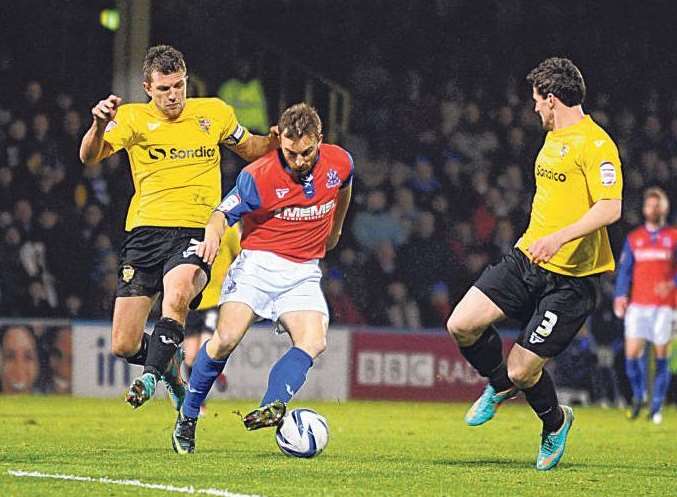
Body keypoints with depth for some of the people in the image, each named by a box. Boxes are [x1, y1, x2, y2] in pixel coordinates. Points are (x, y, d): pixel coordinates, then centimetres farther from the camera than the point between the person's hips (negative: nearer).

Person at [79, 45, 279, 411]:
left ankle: (150, 378, -33)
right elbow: (89, 157, -12)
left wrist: (274, 140, 4)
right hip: (145, 231, 1)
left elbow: (250, 150, 27)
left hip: (195, 232, -1)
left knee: (176, 295, -37)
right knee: (124, 347, -2)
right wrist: (99, 124, -33)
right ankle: (170, 365, 29)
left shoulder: (214, 113, 10)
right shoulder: (133, 117, 3)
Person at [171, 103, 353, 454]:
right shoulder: (258, 176, -16)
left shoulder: (339, 163, -3)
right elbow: (223, 214, -11)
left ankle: (272, 406, -36)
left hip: (304, 272, 4)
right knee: (227, 338, -20)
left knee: (313, 342, -22)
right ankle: (187, 418, -4)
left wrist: (334, 230, 35)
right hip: (258, 263, -4)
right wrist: (212, 236, -35)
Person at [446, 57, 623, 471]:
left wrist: (559, 237, -35)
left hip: (571, 277, -8)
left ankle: (555, 423, 26)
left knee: (522, 371, -7)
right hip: (526, 259, 8)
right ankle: (500, 385, 21)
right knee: (462, 325, -8)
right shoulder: (554, 138, 15)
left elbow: (610, 208, -25)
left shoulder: (595, 143, -15)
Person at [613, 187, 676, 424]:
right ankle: (638, 396, 15)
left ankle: (657, 407, 6)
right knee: (632, 354, -9)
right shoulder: (633, 238, 13)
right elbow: (625, 270, 9)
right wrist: (620, 296, -6)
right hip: (638, 305, 1)